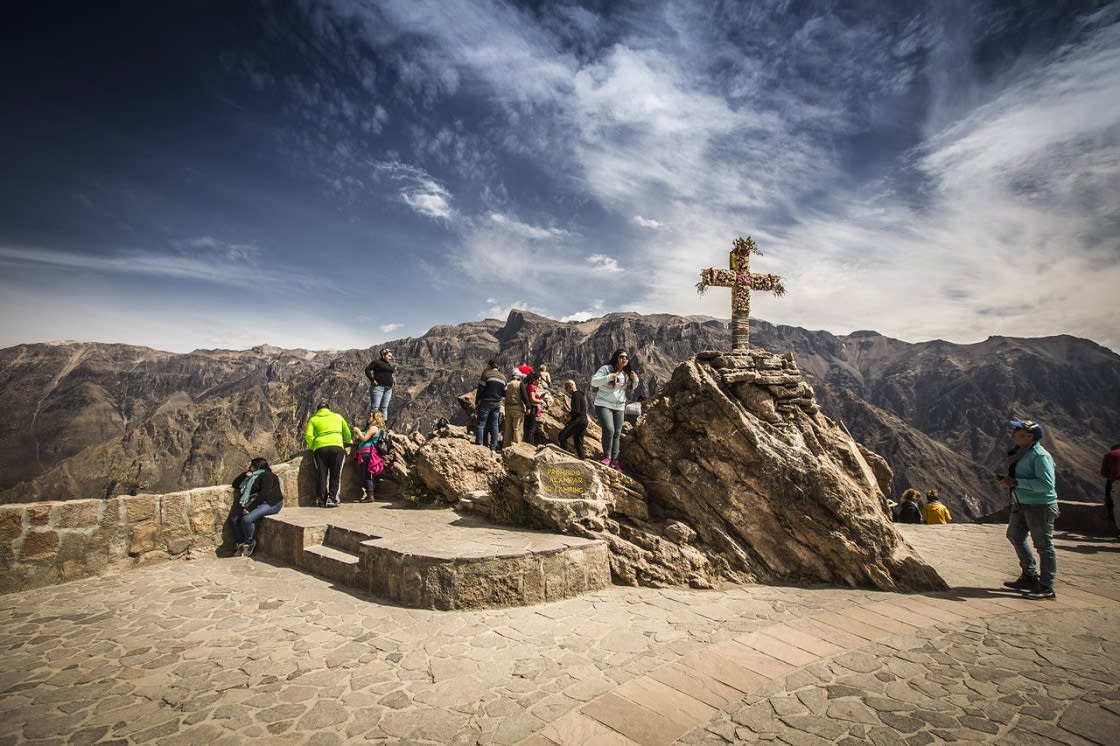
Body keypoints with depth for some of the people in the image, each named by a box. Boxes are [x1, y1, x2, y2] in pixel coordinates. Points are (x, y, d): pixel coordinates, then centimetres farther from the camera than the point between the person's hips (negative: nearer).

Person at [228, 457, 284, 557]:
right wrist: (245, 473, 11)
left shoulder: (266, 475, -10)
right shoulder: (252, 477, 20)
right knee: (233, 518, -6)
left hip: (270, 504, -9)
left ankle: (249, 544, -6)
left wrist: (249, 508, -22)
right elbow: (235, 484, 26)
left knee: (247, 519, -28)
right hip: (255, 503, 9)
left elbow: (264, 494, -21)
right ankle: (241, 544, 0)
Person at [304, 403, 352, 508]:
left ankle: (321, 500, 8)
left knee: (322, 475, 8)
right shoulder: (338, 417, 21)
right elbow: (347, 433, 21)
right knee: (335, 476, 3)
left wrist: (312, 447, 18)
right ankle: (332, 499, -6)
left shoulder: (313, 419, 18)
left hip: (320, 448, 1)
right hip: (337, 447, 0)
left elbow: (308, 436, 3)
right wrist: (348, 444, 38)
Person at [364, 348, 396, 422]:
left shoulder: (390, 364, 19)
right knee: (375, 407, -9)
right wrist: (372, 380, -14)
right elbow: (367, 369, -8)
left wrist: (392, 383, 16)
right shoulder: (377, 362, -4)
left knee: (384, 407, 9)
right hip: (378, 387, -7)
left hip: (388, 388, 7)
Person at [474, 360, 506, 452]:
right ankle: (493, 447, 8)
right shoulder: (503, 377, 12)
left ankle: (479, 443, -7)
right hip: (497, 404, 5)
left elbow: (480, 389, -9)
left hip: (486, 402, -5)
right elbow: (505, 392, 11)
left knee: (481, 423, 0)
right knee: (494, 425, 8)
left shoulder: (486, 373, -4)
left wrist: (477, 401, -2)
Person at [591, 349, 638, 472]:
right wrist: (609, 377, -26)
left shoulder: (627, 374, 10)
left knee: (617, 434, 5)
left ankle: (614, 461, 11)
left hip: (619, 407, 6)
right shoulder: (606, 369, -8)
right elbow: (593, 382, -16)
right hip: (604, 405, -6)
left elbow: (630, 390, 21)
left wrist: (635, 380, 2)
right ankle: (607, 456, -4)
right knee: (609, 430, -21)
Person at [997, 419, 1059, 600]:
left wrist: (1017, 482, -27)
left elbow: (1046, 484, -27)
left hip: (1040, 506, -10)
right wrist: (1007, 480, 2)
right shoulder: (1020, 452, 8)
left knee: (1043, 545, 1)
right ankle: (1030, 577, 35)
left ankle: (1046, 587, 13)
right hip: (1021, 504, 10)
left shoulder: (1040, 456, -20)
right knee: (1015, 536, 20)